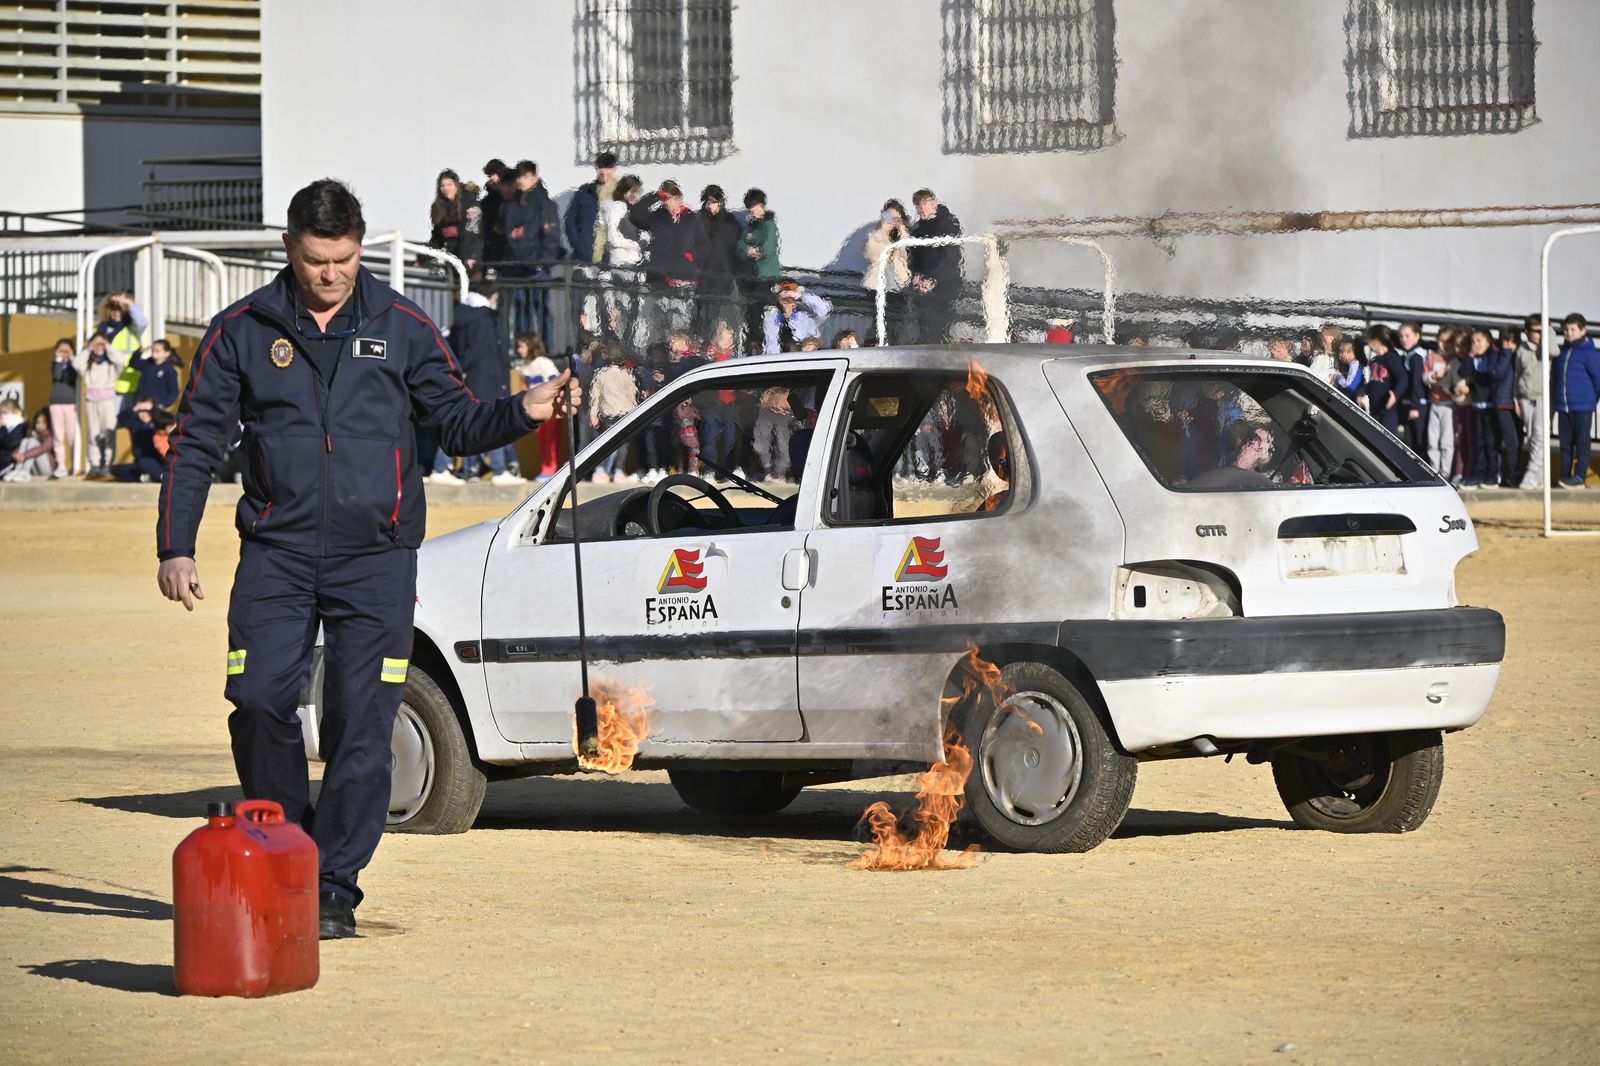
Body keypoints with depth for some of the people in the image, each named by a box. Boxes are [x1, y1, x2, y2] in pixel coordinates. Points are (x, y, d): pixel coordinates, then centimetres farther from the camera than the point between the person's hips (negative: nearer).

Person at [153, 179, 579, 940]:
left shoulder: (400, 328, 7)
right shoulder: (243, 331, 6)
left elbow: (457, 422, 11)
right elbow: (195, 442, 9)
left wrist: (523, 413, -9)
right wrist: (174, 548, 4)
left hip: (375, 559, 0)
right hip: (276, 555, 0)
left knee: (361, 725, -5)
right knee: (259, 702, -11)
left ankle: (334, 889, 4)